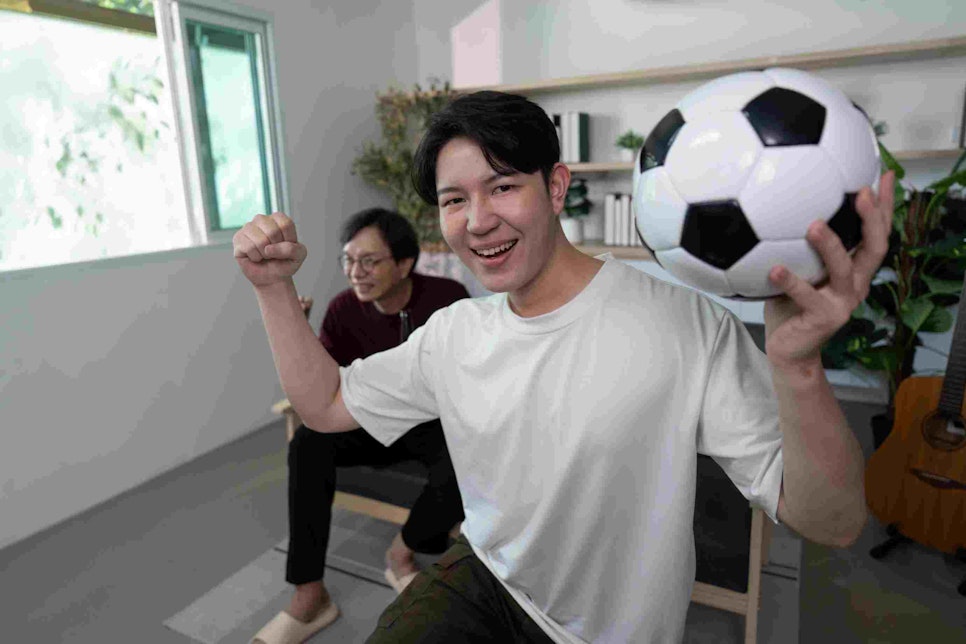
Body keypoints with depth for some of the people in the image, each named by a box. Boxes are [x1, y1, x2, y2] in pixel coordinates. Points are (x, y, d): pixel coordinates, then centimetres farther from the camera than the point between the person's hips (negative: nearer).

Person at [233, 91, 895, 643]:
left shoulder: (686, 325, -22)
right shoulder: (452, 333, -5)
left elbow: (832, 523, -22)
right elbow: (326, 404, 5)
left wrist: (798, 364, -42)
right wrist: (276, 286, -6)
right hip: (482, 579, 4)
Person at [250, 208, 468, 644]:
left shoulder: (447, 297, -17)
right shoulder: (344, 309, -9)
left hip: (437, 421, -2)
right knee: (308, 441, -24)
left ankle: (401, 553, -2)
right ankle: (309, 596, -16)